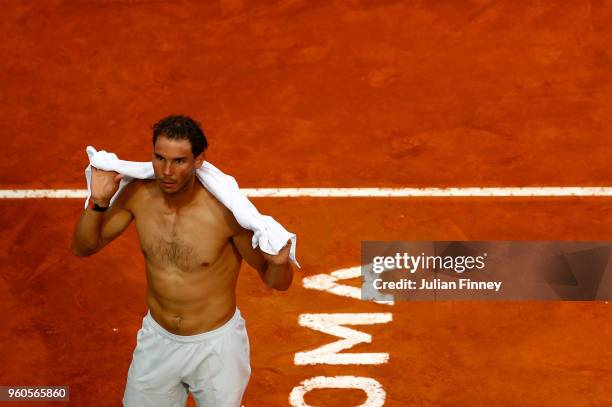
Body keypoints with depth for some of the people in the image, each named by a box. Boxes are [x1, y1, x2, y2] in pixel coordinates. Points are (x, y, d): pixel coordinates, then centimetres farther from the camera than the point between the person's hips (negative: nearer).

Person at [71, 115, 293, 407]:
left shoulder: (224, 210, -27)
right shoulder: (138, 195, -15)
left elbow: (276, 282, -17)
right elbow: (83, 248, -4)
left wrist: (279, 263, -40)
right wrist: (99, 202, -21)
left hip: (215, 343, -3)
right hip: (158, 339, 3)